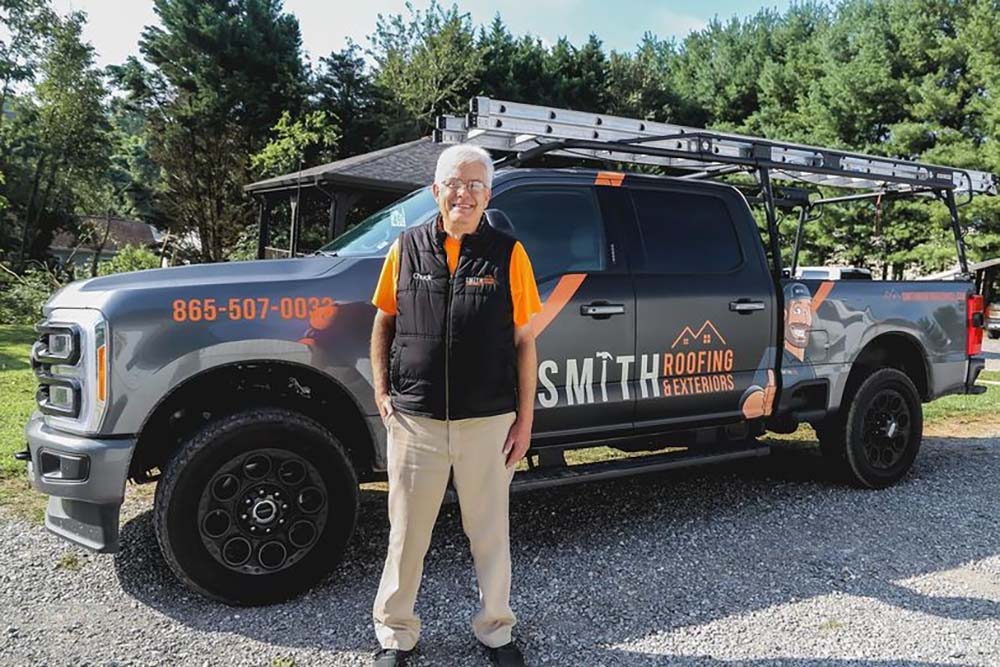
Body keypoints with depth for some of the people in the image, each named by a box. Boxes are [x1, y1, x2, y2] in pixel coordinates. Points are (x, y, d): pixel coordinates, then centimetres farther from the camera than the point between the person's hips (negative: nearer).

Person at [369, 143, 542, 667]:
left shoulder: (507, 254, -1)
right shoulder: (407, 248, 3)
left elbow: (523, 341, 1)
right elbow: (383, 323, 12)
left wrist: (525, 418, -2)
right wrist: (381, 390, 1)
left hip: (488, 422, -1)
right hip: (414, 421, 1)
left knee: (490, 532, 14)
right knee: (406, 534, 12)